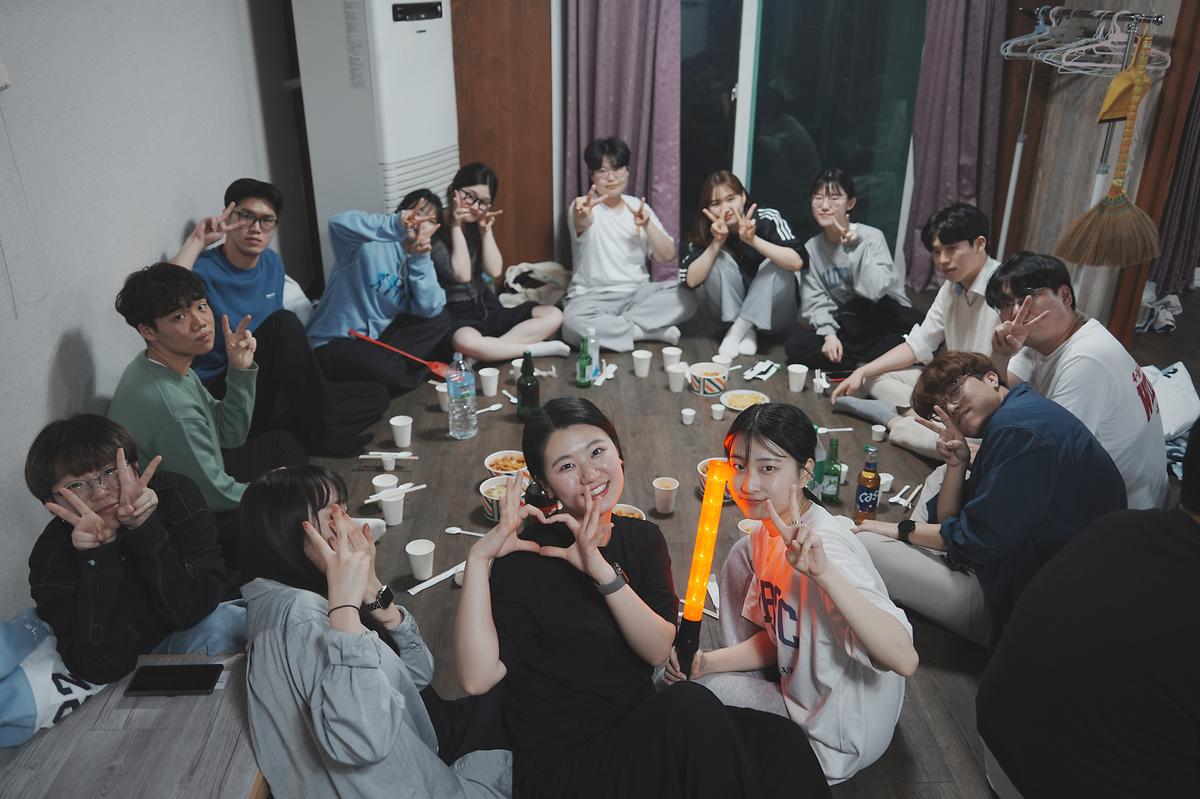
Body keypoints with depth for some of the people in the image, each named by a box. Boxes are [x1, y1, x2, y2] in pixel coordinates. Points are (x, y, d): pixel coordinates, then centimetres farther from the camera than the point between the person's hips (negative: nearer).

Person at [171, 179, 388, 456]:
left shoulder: (272, 264, 10)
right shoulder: (203, 268, -11)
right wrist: (196, 240, -26)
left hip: (268, 391, 7)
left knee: (375, 397, 1)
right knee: (285, 322, -30)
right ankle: (320, 432, -19)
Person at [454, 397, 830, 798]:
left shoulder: (643, 538, 4)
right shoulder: (526, 558, -13)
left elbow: (659, 650, -9)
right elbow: (477, 678, -24)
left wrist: (603, 572, -23)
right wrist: (479, 558, -30)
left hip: (644, 732, 5)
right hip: (563, 765, -5)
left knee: (779, 740, -18)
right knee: (691, 706, -30)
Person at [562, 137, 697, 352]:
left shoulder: (638, 206, 8)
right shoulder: (585, 206, -6)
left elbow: (668, 255, 3)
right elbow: (582, 222, -33)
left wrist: (647, 224, -14)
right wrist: (581, 215, -59)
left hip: (637, 292, 4)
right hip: (594, 296, -3)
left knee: (685, 297, -22)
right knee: (573, 323, -36)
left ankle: (612, 326, -19)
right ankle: (651, 331, -21)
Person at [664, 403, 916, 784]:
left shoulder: (823, 546, -33)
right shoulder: (770, 533, -6)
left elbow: (904, 659, -43)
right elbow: (776, 636, 4)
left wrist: (824, 572, -53)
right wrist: (709, 662, -13)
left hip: (835, 737, -8)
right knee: (742, 556, 9)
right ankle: (743, 679, 25)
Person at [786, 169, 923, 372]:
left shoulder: (871, 237, -11)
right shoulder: (811, 248, 1)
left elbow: (876, 290, -25)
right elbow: (815, 302, -5)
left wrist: (854, 248, -28)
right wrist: (829, 333, -21)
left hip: (882, 320, -3)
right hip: (844, 326, 3)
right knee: (795, 345, -21)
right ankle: (870, 362, -19)